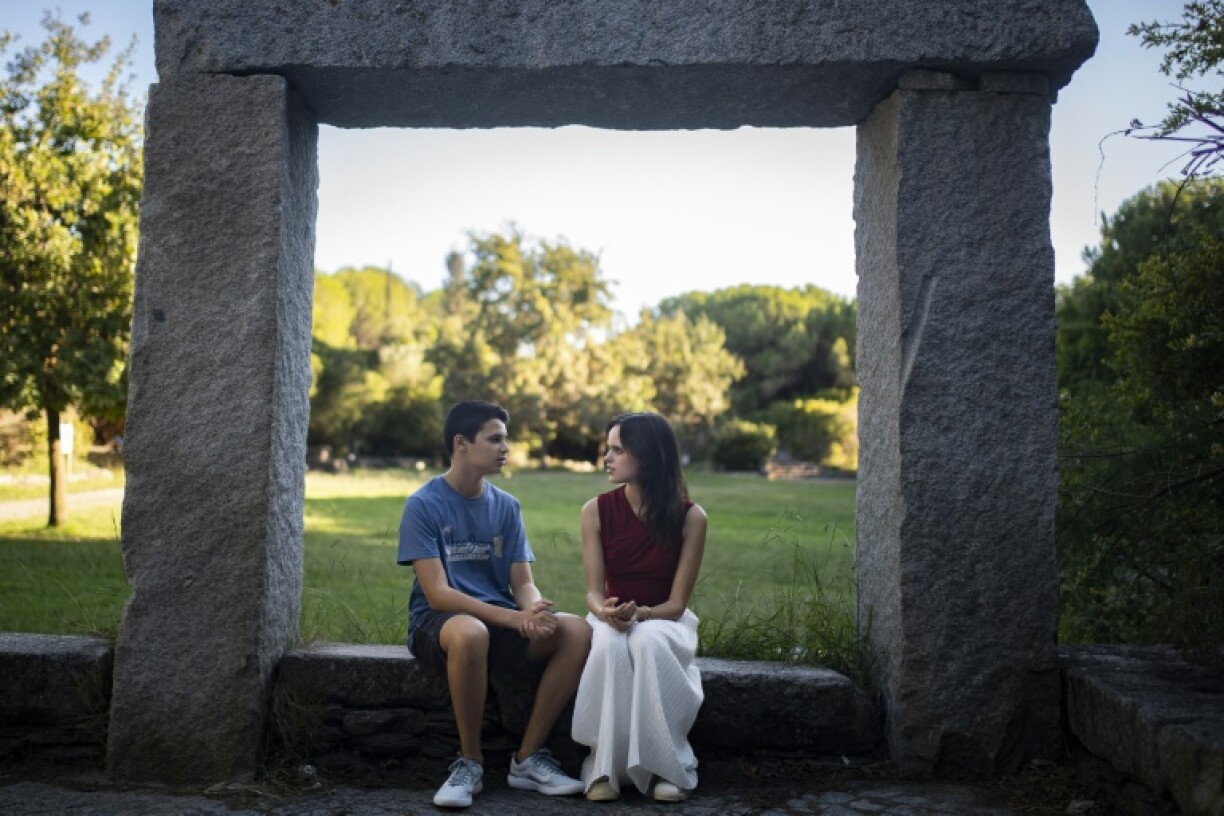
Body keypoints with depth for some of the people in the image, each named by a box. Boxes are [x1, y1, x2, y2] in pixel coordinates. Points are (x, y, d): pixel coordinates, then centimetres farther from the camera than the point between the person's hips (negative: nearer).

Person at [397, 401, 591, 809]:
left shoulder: (506, 506, 7)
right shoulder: (423, 506, -9)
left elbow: (523, 583, 4)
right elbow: (437, 594, -17)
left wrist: (534, 611, -22)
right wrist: (516, 618, -27)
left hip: (501, 619, 5)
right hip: (438, 621, -5)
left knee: (577, 631, -20)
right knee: (470, 632, -40)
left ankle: (528, 757, -9)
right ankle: (470, 761, -18)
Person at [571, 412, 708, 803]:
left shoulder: (689, 517, -12)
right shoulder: (597, 510, -6)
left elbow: (676, 603, -11)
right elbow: (594, 591, -8)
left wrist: (640, 614, -31)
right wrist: (605, 611, -32)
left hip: (664, 621, -1)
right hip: (612, 618, 1)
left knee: (648, 641, -37)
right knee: (609, 644, -35)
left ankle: (667, 767, -25)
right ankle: (605, 767, -26)